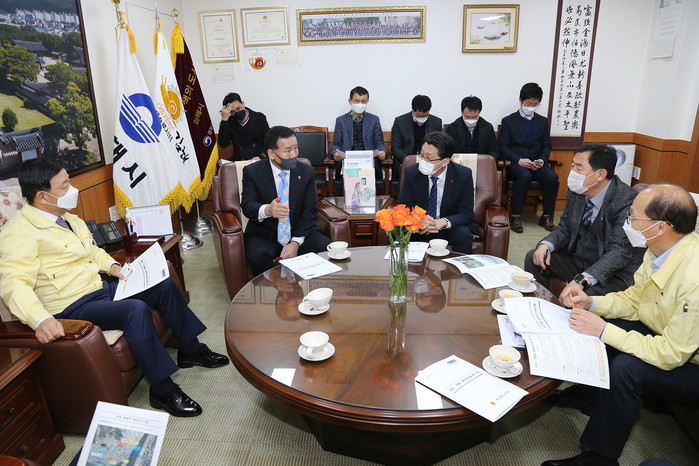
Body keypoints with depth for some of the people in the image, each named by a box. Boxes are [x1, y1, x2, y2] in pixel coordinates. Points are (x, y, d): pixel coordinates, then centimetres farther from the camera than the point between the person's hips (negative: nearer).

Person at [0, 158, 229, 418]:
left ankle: (190, 350, 20)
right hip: (74, 308, -10)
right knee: (136, 309, -33)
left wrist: (112, 265, 7)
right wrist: (41, 320, -44)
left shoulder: (68, 218, 11)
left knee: (164, 286, 6)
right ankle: (163, 390, -21)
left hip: (101, 289, 10)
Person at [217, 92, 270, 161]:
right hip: (238, 162, 2)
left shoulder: (259, 118, 6)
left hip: (259, 161, -2)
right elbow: (223, 144, -2)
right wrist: (224, 120, -6)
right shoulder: (230, 121, 9)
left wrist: (261, 157, -18)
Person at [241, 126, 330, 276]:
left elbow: (310, 211, -1)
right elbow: (247, 206, -10)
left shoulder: (306, 171, 3)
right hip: (264, 234, -2)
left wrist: (296, 242, -15)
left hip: (300, 232, 2)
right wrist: (266, 210, -36)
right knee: (257, 256, -33)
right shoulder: (252, 171, -2)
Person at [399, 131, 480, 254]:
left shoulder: (463, 175, -13)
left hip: (451, 227, -1)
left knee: (463, 234, -32)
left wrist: (443, 222, -34)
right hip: (420, 228, 1)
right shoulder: (411, 172, -8)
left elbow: (466, 213, -13)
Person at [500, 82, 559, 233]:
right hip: (515, 164, -3)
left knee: (552, 177, -28)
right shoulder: (509, 121, 8)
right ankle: (515, 216, -28)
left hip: (537, 164, 3)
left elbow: (547, 146, 15)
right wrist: (519, 160, -16)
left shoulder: (543, 121, 18)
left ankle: (547, 216, -14)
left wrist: (542, 160, -7)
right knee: (525, 176, -37)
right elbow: (503, 147, 0)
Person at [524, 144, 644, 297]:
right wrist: (545, 245, -12)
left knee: (588, 296, -34)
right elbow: (564, 228, 11)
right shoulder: (576, 191, 0)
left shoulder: (627, 201, -22)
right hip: (578, 261, 7)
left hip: (615, 273, -7)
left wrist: (582, 280, -39)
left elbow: (620, 251, -28)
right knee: (534, 258, -2)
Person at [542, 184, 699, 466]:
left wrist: (605, 331, -26)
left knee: (625, 368, -30)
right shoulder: (659, 249, -9)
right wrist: (591, 303, -10)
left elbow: (670, 355, -30)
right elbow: (634, 297, 5)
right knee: (592, 324, -4)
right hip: (665, 334, 8)